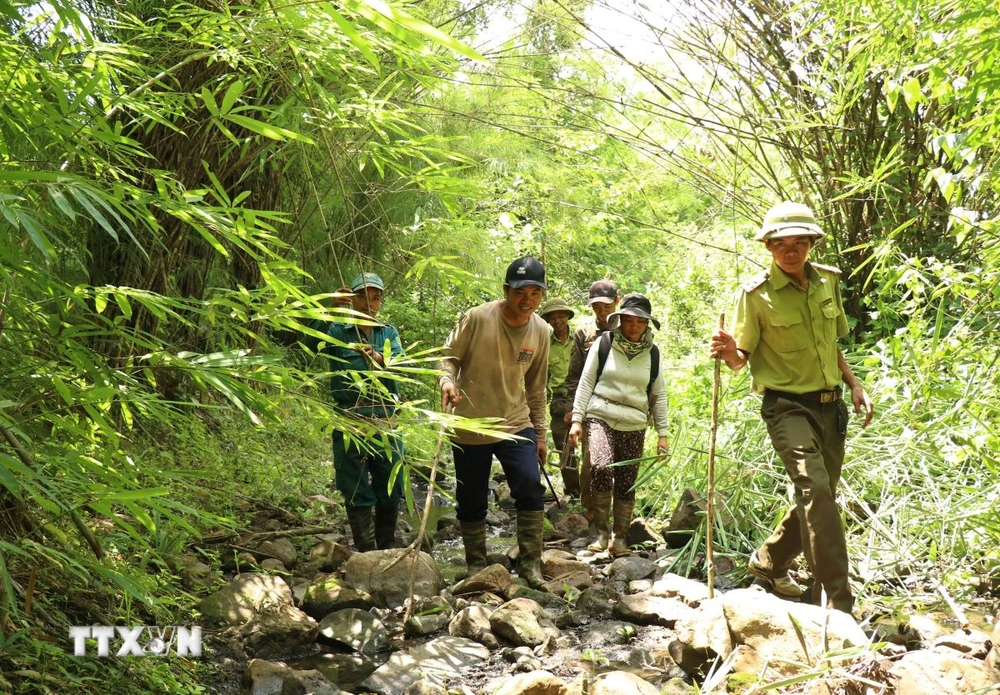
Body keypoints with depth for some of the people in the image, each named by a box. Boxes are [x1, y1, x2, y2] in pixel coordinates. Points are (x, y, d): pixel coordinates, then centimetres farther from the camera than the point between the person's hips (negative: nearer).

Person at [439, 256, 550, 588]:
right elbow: (449, 356, -5)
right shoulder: (476, 318, -15)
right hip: (470, 427, -2)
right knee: (471, 502, 6)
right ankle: (476, 566, 25)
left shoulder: (540, 331, -1)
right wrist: (447, 382, -27)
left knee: (531, 488, -12)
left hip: (516, 425, 2)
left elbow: (535, 387, 10)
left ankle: (530, 563, 3)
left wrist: (540, 433, 13)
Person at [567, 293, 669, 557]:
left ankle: (620, 538, 15)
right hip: (601, 418, -3)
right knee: (601, 468, -25)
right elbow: (586, 382, 3)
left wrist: (662, 433, 8)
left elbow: (659, 395, 13)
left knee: (627, 484, 2)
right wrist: (577, 419, -4)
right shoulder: (603, 343, 1)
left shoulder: (652, 354, 9)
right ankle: (601, 531, -11)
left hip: (634, 426, 3)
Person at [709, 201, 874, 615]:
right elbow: (743, 357, -7)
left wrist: (853, 383, 8)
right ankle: (836, 601, -18)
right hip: (788, 406, -6)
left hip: (830, 405, 6)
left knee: (818, 499, 13)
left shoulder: (827, 281, 7)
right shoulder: (756, 293, -10)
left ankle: (768, 562, 35)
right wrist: (730, 353, -29)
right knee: (814, 489, -22)